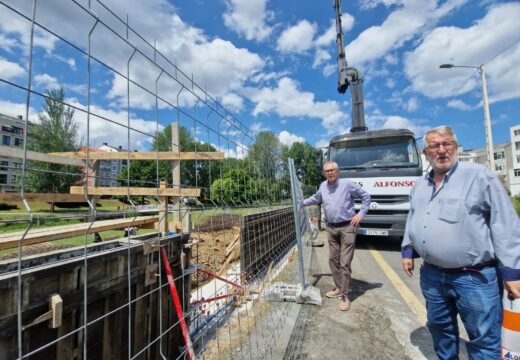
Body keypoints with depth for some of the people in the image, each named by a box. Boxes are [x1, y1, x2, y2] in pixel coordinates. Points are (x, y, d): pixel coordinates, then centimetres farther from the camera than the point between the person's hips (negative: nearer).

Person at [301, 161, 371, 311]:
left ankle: (345, 295, 9)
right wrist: (301, 203, 21)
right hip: (331, 228, 5)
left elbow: (366, 196, 1)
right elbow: (316, 199, 25)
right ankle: (339, 287, 30)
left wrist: (361, 214, -5)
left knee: (345, 263, -3)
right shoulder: (323, 186, 5)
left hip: (347, 227, -5)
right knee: (333, 260, 13)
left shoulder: (348, 184, -9)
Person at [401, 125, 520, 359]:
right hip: (431, 275, 5)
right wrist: (407, 251, 14)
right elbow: (412, 221, 17)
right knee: (439, 328, 21)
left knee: (483, 341, 10)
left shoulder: (480, 176, -7)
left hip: (475, 277, -5)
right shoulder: (420, 185, 9)